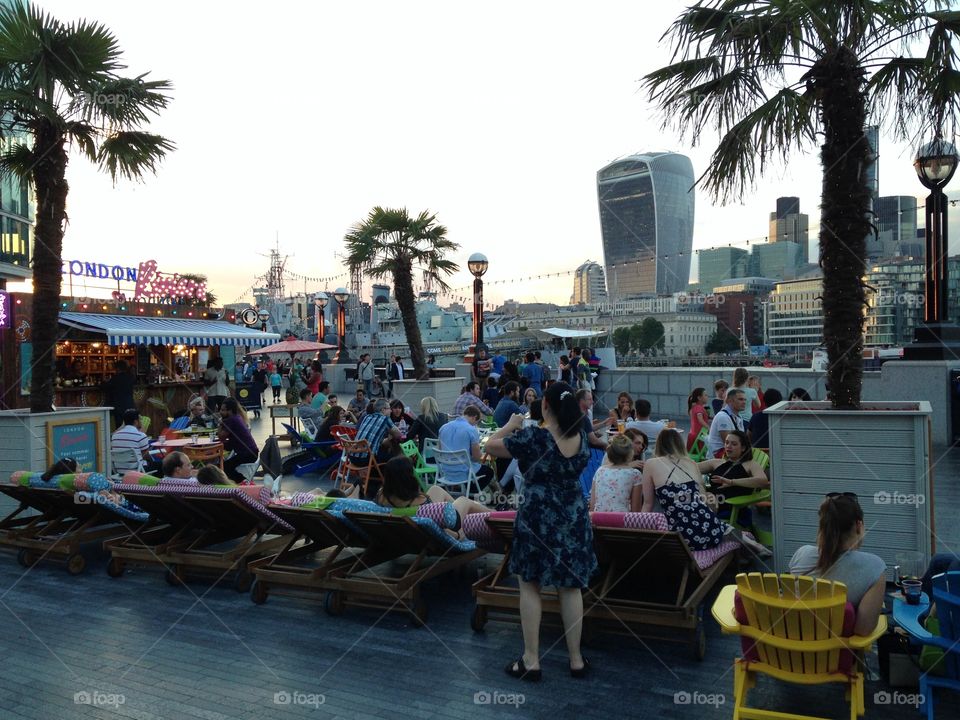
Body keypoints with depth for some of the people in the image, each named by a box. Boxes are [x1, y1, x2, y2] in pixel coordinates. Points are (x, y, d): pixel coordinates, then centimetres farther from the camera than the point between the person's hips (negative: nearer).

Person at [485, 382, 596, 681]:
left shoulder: (533, 437, -19)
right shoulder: (581, 437, -1)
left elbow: (490, 446, -9)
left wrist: (511, 426, 9)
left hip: (537, 518, -5)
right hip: (574, 518, 5)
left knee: (530, 587, 7)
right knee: (571, 587, 12)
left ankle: (531, 661, 13)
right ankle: (576, 659, 21)